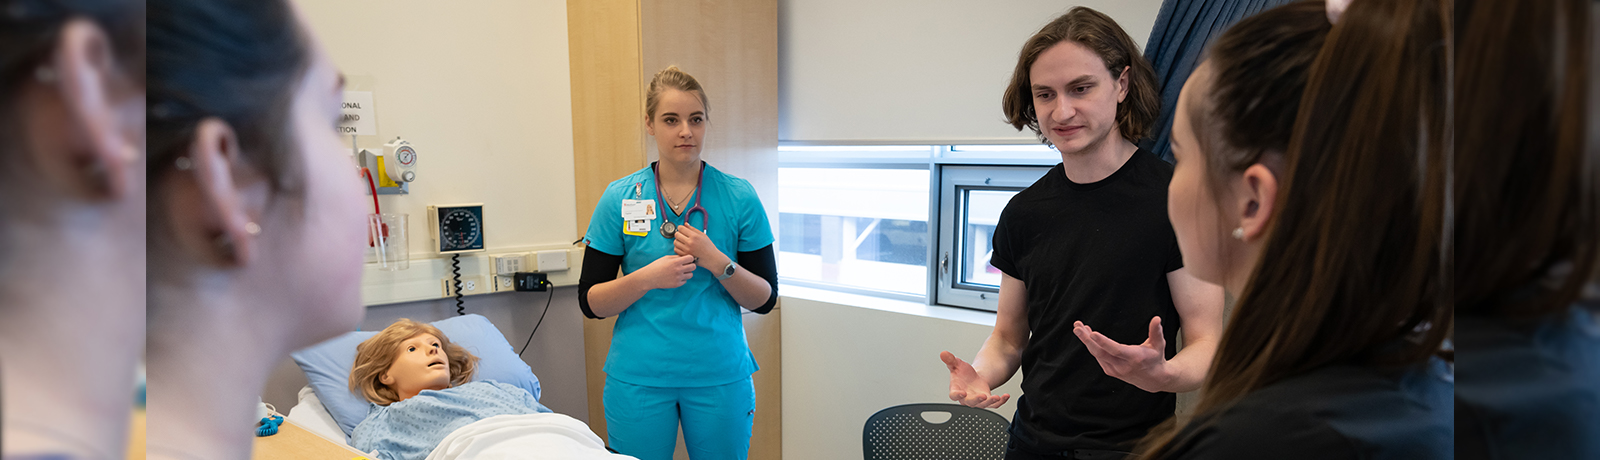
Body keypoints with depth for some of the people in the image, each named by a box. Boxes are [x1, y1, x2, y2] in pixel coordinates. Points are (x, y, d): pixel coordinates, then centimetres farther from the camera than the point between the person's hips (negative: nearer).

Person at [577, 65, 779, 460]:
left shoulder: (739, 197, -2)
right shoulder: (620, 198, -2)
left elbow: (765, 299, 0)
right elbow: (590, 302, -1)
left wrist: (715, 261, -17)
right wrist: (650, 277, -18)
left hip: (721, 375, 0)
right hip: (638, 378, 0)